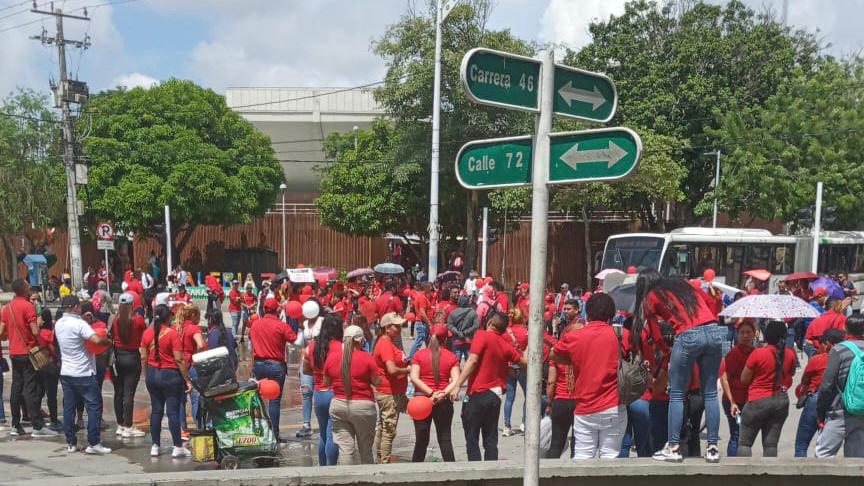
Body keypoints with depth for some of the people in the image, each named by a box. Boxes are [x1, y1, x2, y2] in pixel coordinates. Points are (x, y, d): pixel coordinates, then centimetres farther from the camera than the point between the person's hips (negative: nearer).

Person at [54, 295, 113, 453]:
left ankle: (71, 443, 13)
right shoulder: (79, 323, -17)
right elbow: (97, 340, -28)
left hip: (66, 371, 8)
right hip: (83, 373, -8)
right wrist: (108, 341, -10)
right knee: (94, 406, -1)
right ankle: (93, 443, -3)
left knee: (68, 407, 10)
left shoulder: (59, 324, 6)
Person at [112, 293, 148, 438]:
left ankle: (120, 426, 20)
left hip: (118, 356, 3)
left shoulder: (115, 319, -5)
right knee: (129, 393, -1)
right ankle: (127, 428, 1)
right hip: (132, 357, -3)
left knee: (118, 392, 12)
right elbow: (145, 332, 1)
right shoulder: (138, 319, -12)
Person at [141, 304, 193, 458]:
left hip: (152, 375, 5)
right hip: (171, 375, -5)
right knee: (173, 411, 0)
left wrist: (146, 375, 19)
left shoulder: (147, 333, 1)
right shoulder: (172, 333, -14)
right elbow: (179, 360, -15)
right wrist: (187, 380, -10)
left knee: (156, 410, 12)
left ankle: (155, 446, 16)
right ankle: (177, 447, 5)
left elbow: (143, 357, 6)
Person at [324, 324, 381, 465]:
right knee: (365, 448, 12)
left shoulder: (331, 356, 0)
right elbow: (377, 382, -6)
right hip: (362, 406, -2)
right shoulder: (366, 358, -10)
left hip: (338, 405, 3)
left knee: (345, 447, 3)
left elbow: (326, 382, 10)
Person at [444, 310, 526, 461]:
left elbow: (472, 360, -18)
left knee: (472, 440, 3)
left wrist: (457, 385, -19)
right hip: (495, 396, 5)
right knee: (491, 441, 11)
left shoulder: (482, 335, -7)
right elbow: (524, 361, 19)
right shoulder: (506, 345, 7)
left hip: (478, 394, -5)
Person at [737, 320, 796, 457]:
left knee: (744, 442, 4)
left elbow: (744, 379, -7)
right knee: (771, 443, 7)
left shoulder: (758, 353, -16)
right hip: (781, 401, 5)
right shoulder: (790, 354, -2)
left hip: (758, 401, -5)